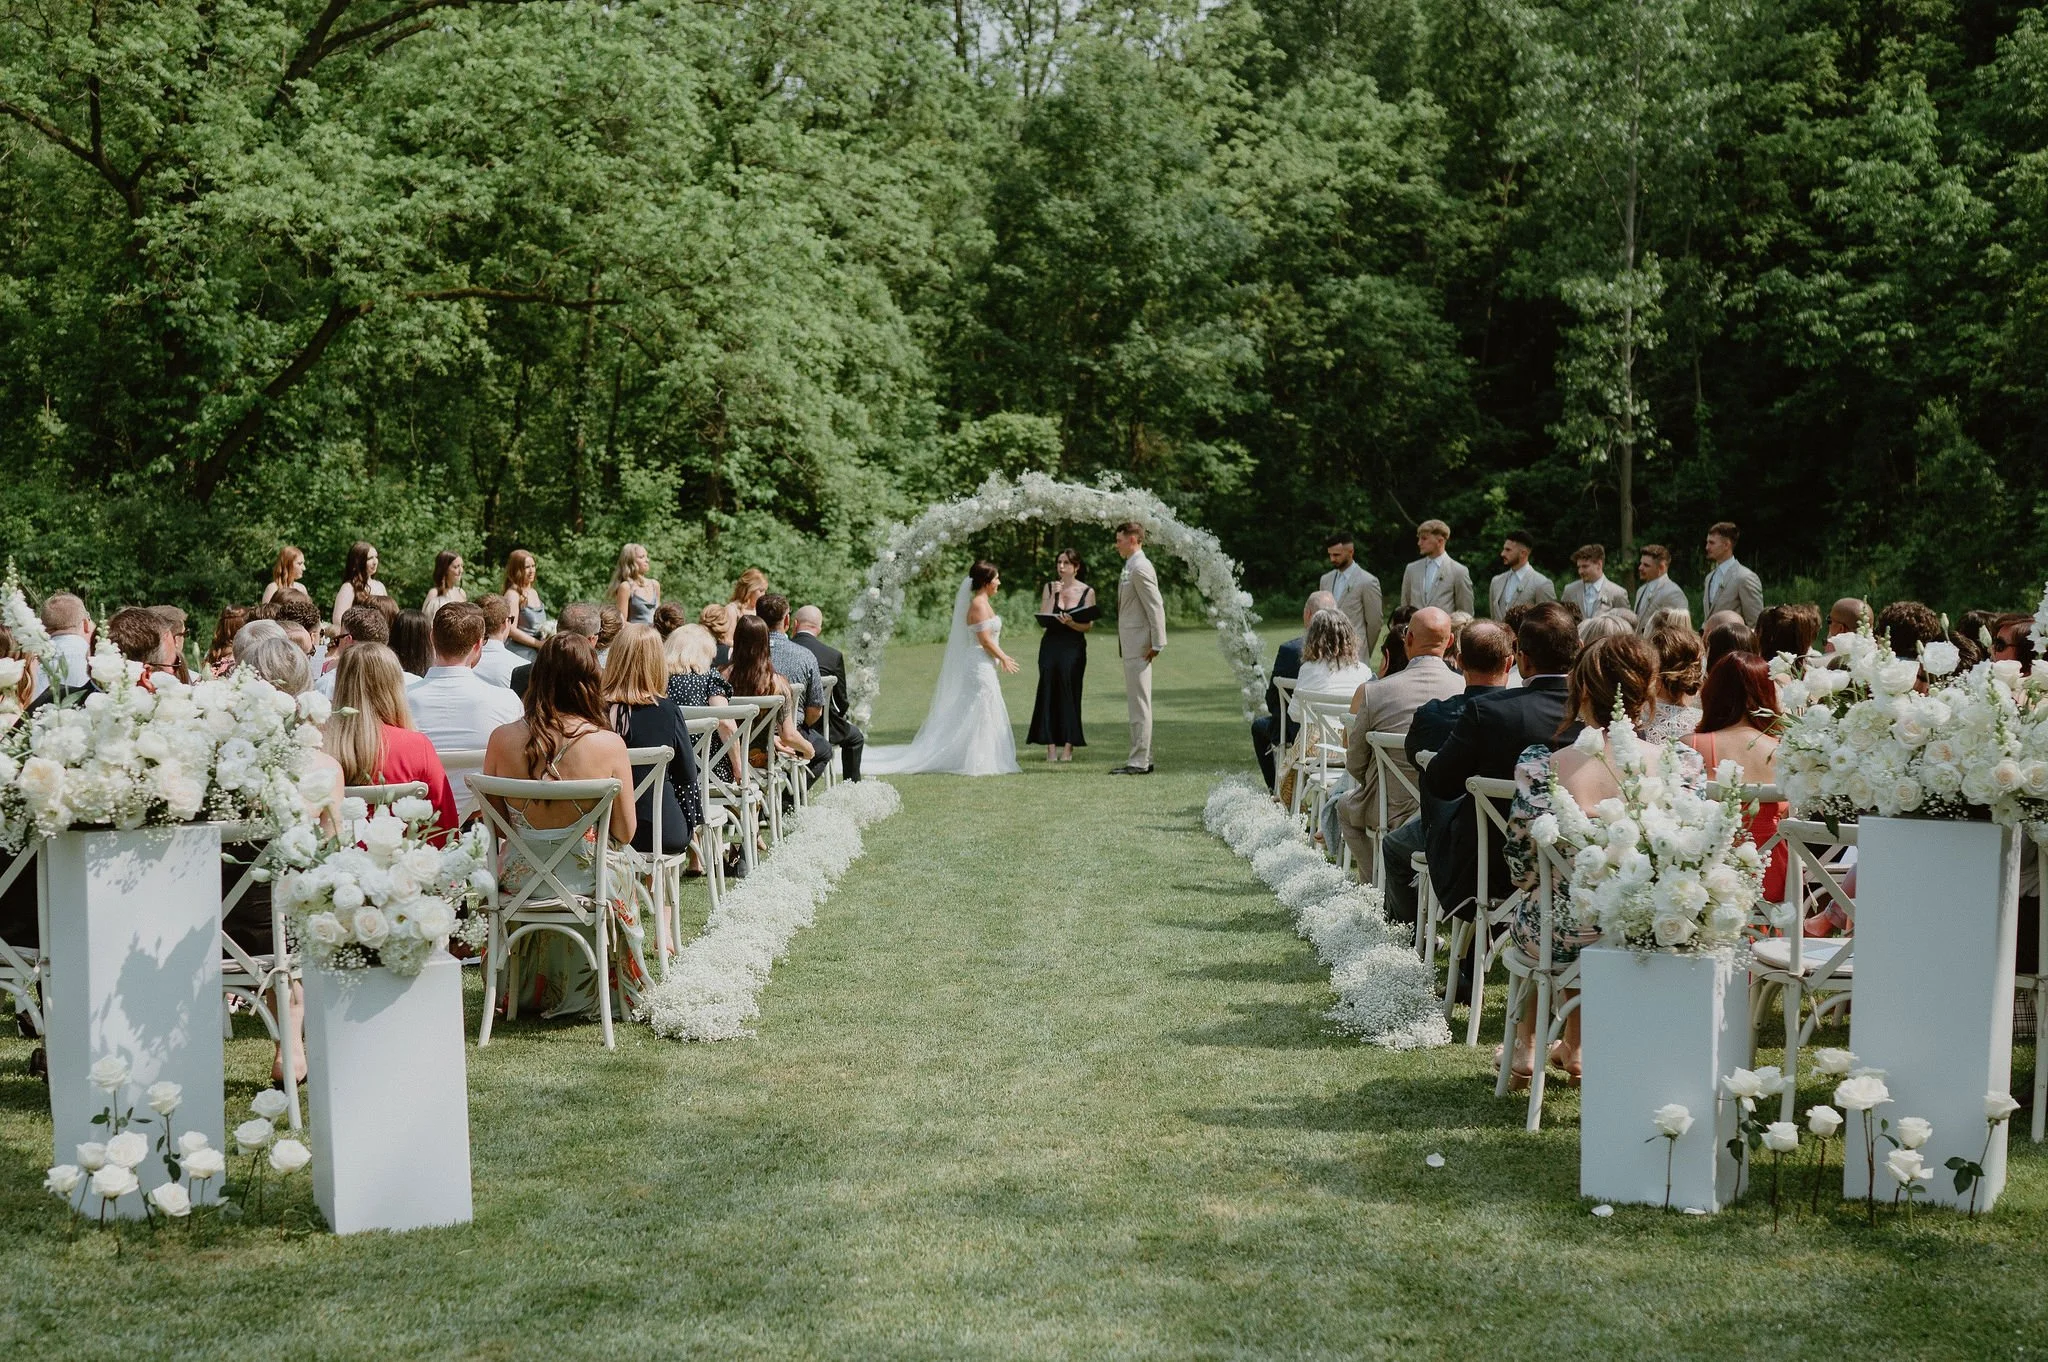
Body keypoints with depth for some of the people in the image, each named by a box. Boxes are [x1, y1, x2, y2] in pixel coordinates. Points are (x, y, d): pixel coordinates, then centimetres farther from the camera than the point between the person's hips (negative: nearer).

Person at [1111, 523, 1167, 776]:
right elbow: (1157, 603, 21)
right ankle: (1142, 759, 18)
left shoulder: (1140, 569, -15)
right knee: (1136, 704, 13)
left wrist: (1157, 644, -18)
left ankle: (1139, 762, -6)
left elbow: (1156, 607, -18)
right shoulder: (1131, 568, 16)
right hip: (1130, 646, 11)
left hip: (1139, 647, -11)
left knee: (1139, 703, -8)